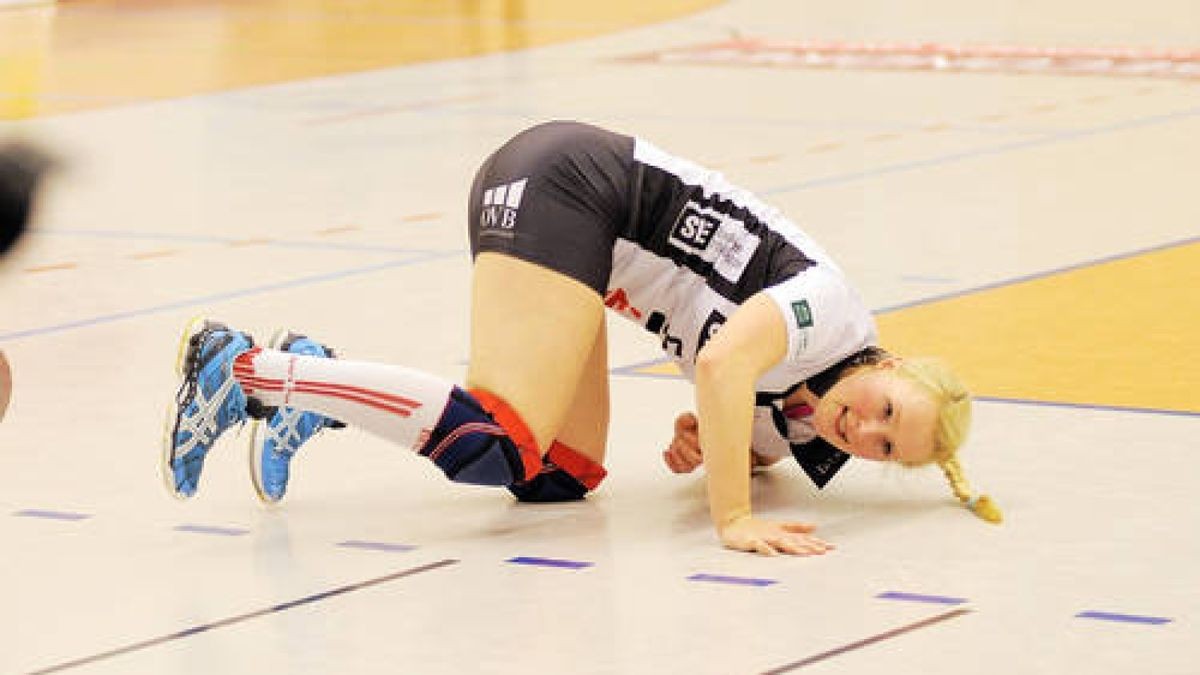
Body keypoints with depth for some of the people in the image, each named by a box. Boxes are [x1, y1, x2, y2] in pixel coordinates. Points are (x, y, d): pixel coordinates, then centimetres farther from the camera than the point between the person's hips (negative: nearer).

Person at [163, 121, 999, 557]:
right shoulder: (835, 317, -15)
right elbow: (726, 362, -30)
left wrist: (706, 442, 0)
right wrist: (735, 520, -27)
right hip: (567, 182, -9)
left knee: (562, 475, 1)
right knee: (496, 444, -22)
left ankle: (318, 387, 5)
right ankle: (245, 366, -21)